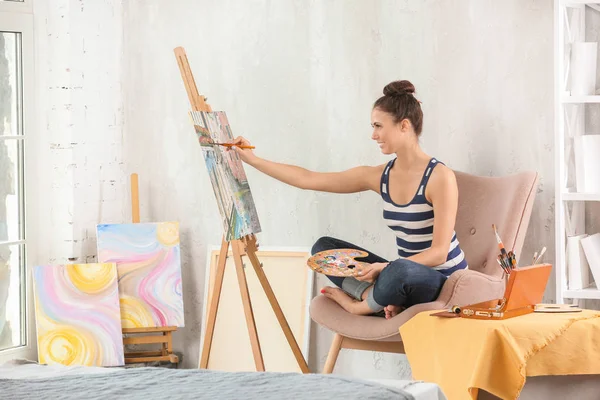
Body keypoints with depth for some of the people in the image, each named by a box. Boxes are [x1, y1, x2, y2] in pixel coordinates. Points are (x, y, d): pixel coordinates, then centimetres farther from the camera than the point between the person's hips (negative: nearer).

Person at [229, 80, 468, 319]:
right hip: (404, 279, 7)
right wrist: (253, 160, 5)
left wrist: (384, 268, -29)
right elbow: (307, 179, 6)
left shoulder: (439, 177, -17)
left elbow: (439, 253, -19)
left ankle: (359, 305, -9)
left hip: (444, 281, -7)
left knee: (401, 270, -40)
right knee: (324, 247, 2)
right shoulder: (380, 176, 2)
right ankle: (375, 296, -18)